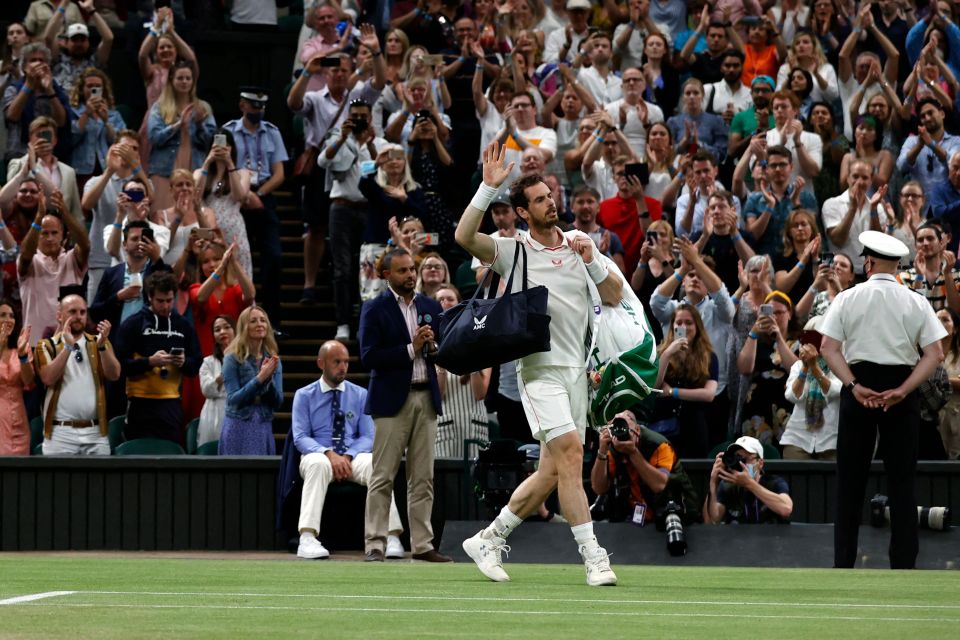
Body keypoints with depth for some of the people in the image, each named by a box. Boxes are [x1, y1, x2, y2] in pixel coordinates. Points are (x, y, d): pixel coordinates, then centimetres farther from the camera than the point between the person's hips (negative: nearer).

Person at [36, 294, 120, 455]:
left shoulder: (99, 342, 13)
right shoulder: (47, 346, 5)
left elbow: (114, 375, -2)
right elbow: (48, 379, -12)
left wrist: (102, 345, -16)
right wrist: (68, 346, -17)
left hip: (95, 432, 2)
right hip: (61, 433, -2)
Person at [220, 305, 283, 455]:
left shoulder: (272, 360, 8)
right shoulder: (233, 359, -3)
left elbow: (277, 403, 5)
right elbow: (233, 399, -11)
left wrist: (269, 378, -12)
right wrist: (260, 378, -20)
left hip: (264, 430, 4)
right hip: (239, 429, -3)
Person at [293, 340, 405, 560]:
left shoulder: (360, 395, 12)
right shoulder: (304, 396, 7)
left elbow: (369, 436, 6)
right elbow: (300, 437, -2)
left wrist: (348, 456, -15)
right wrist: (329, 454, -21)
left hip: (353, 457, 1)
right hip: (319, 455, -1)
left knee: (375, 464, -33)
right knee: (318, 464, -39)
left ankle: (392, 538, -39)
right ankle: (307, 539, -47)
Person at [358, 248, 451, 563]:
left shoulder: (431, 307, 14)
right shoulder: (374, 310, -1)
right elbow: (369, 357, -11)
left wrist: (433, 346, -6)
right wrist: (411, 349, -14)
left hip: (426, 398, 5)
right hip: (392, 400, -5)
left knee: (423, 478, 5)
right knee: (382, 477, -5)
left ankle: (422, 544, 8)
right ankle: (374, 545, -4)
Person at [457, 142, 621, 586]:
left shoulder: (580, 244, 11)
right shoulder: (513, 252, -1)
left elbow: (615, 297, 8)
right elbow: (465, 237, -18)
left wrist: (592, 261, -9)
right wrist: (489, 187, -24)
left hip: (576, 369, 5)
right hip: (540, 368, -5)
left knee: (550, 473, 5)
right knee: (570, 451, -21)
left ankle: (488, 540, 21)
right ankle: (593, 557, -22)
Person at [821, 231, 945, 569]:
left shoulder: (848, 299, 0)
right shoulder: (916, 303, 1)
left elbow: (829, 348, -9)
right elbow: (935, 354, -7)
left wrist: (854, 386, -15)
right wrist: (901, 391, -12)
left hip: (859, 387, 0)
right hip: (902, 389, 0)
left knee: (851, 478, 8)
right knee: (902, 479, 6)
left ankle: (843, 563, 8)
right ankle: (903, 564, 3)